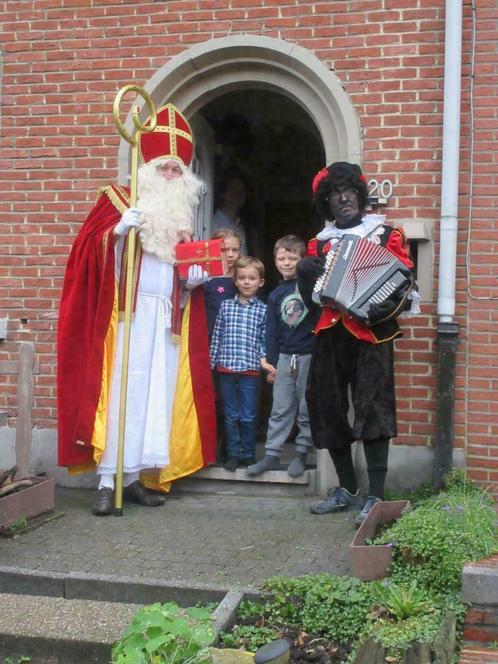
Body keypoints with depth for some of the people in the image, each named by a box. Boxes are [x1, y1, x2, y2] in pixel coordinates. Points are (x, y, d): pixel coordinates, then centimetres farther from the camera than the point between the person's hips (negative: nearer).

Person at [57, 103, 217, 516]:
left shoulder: (183, 214, 21)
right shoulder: (119, 200, 4)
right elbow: (90, 248, -5)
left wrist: (194, 276, 7)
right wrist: (119, 229, -22)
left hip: (169, 319, 6)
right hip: (127, 313, -5)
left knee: (157, 394, 4)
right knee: (120, 391, -10)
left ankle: (135, 475, 11)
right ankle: (108, 480, -8)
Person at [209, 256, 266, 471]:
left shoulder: (263, 310, 3)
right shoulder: (225, 306, 7)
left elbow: (264, 340, 4)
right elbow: (216, 336, 7)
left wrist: (265, 360, -10)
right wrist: (211, 362, 4)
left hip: (250, 370, -1)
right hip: (226, 369, 2)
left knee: (248, 416, 4)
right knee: (230, 415, 8)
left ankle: (248, 455, 17)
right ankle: (233, 454, 18)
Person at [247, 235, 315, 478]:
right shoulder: (275, 295, 9)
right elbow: (272, 330, 10)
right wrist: (271, 362, 8)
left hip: (310, 356, -3)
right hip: (285, 357, 3)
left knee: (307, 410, 6)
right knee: (280, 410, 6)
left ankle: (301, 454, 16)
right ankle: (272, 455, 10)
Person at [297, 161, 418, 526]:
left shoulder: (386, 235, 6)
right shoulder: (320, 242, 17)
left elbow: (405, 285, 0)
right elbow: (311, 296, 17)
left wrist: (384, 307, -19)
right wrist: (306, 273, -4)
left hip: (371, 333, -4)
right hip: (332, 333, 4)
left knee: (372, 406, -14)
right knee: (328, 406, 2)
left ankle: (376, 497, -12)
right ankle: (347, 489, 16)